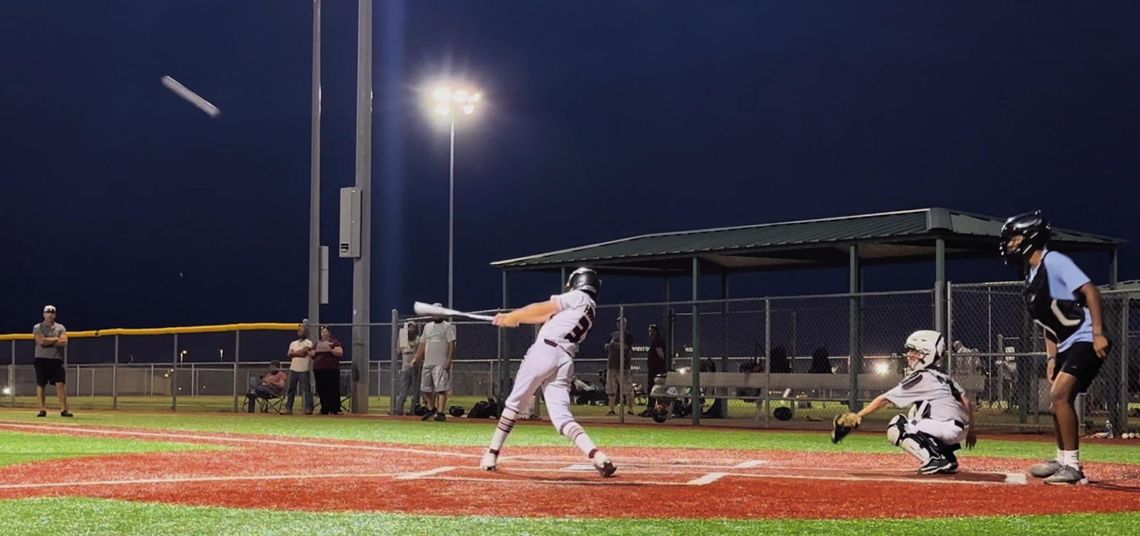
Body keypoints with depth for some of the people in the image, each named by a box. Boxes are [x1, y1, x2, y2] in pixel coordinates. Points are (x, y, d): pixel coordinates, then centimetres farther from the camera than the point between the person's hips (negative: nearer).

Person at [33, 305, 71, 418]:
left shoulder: (60, 328, 10)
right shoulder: (37, 328, 3)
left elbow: (64, 342, -6)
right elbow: (41, 341, -15)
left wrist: (48, 341, -10)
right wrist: (56, 339, -7)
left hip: (56, 359, 1)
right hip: (42, 359, -1)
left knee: (61, 384, -7)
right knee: (41, 384, 1)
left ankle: (64, 409, -7)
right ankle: (42, 409, 7)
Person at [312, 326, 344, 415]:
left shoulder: (335, 342, 5)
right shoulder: (317, 343, 20)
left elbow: (340, 353, -7)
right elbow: (313, 355, 22)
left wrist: (330, 350, -19)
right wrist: (313, 353, -1)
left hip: (332, 369, -5)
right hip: (318, 369, 5)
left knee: (333, 390, -9)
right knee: (321, 390, 3)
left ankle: (335, 409, -8)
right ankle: (324, 409, 8)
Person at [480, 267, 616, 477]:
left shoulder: (579, 297, 7)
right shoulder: (589, 311, 28)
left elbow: (542, 309, 4)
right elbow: (546, 316, 29)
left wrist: (511, 317, 15)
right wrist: (512, 318, 29)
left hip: (545, 351, -7)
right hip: (565, 361, 7)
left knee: (515, 402, 5)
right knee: (561, 416, -2)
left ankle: (492, 454, 8)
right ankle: (597, 456, -23)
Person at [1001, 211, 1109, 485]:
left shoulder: (1054, 262, -13)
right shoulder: (1032, 277, 15)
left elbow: (1090, 290, -21)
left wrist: (1098, 333, -28)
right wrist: (1052, 358, 14)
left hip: (1086, 340, -10)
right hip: (1067, 346, 10)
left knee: (1060, 394, -20)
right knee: (1058, 399, 16)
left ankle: (1072, 466, -18)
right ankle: (1062, 460, 30)